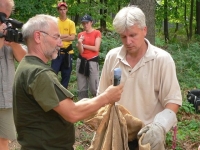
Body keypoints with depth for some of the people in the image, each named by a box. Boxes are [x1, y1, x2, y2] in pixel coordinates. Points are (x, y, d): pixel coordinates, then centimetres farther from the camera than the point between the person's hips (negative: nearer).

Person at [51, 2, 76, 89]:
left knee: (66, 74, 8)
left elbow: (72, 37, -5)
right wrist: (65, 36, -12)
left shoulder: (71, 23, 5)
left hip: (68, 52, 2)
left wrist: (59, 37, -11)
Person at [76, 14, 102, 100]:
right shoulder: (80, 34, 8)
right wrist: (80, 43, -17)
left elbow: (96, 48, -11)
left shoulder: (97, 33, -2)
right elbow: (81, 51, 1)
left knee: (94, 87, -8)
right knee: (81, 88, 7)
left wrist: (83, 45, -3)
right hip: (81, 61, 4)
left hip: (92, 61, -4)